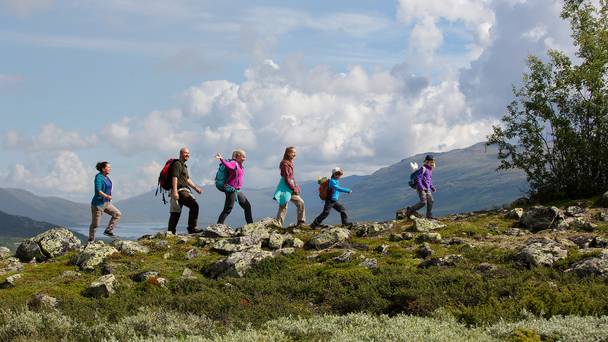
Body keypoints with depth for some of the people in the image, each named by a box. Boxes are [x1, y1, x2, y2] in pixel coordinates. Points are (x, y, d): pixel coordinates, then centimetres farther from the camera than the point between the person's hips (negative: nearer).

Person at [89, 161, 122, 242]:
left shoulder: (106, 177, 9)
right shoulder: (98, 177, -17)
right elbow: (98, 190, -27)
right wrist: (106, 196, -36)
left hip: (106, 203, 8)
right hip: (97, 204, -8)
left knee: (118, 214, -1)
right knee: (95, 224, 1)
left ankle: (108, 231, 4)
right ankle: (91, 241, 14)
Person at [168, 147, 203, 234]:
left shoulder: (184, 165, 26)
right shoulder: (177, 164, -7)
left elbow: (187, 179, 33)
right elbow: (174, 178, -16)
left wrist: (195, 187, 28)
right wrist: (175, 191, -24)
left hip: (184, 190, 11)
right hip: (179, 191, -11)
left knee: (175, 213, 8)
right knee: (194, 205, -19)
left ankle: (170, 232, 8)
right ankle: (192, 228, -20)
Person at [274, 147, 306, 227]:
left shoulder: (290, 163, 12)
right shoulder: (285, 164, -16)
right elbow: (286, 178, -19)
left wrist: (296, 187, 7)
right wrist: (294, 189, -15)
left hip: (291, 188, 9)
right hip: (285, 188, -9)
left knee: (300, 202, 11)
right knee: (283, 207, -6)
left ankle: (301, 222, 17)